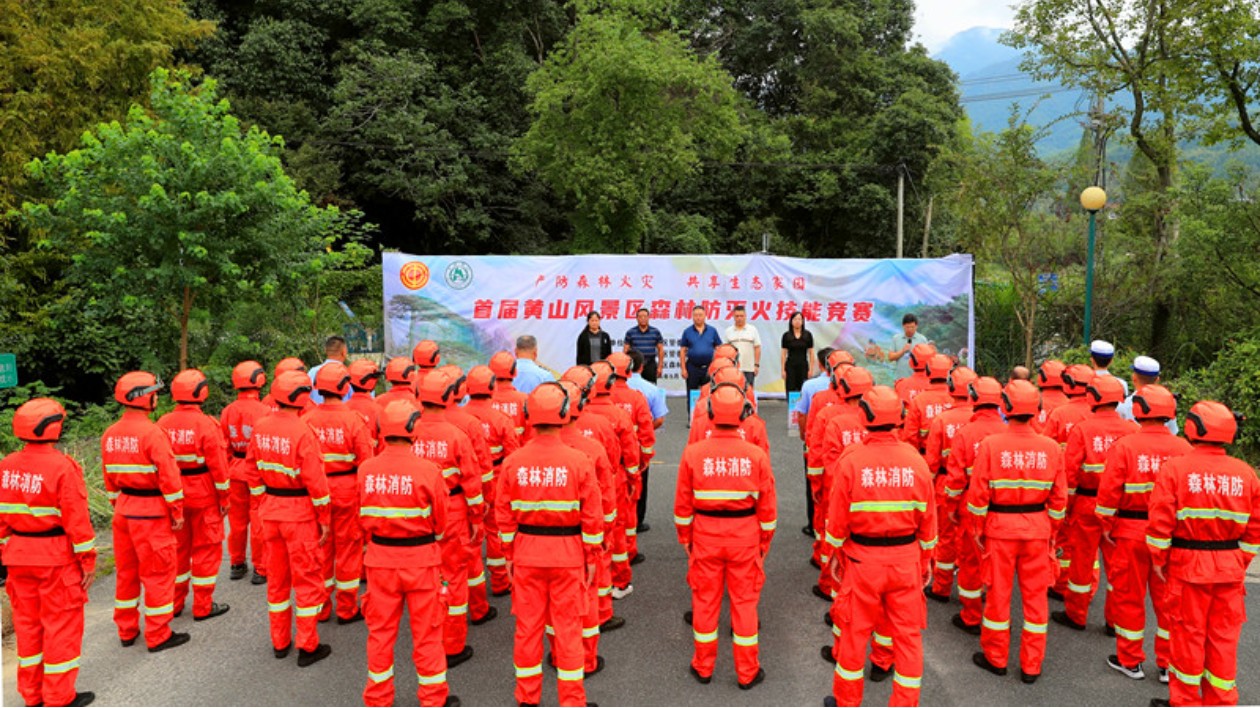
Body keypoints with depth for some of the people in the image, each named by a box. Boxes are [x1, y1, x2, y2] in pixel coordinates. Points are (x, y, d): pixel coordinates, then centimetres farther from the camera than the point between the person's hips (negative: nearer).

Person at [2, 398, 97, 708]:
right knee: (61, 625, 6)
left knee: (27, 622, 17)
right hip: (56, 559, -6)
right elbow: (77, 520, -17)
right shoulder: (62, 467, -19)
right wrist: (88, 560, -8)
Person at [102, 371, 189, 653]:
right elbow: (169, 476, -18)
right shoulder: (152, 433, -18)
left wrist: (119, 505, 21)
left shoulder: (110, 435, 5)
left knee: (126, 570, 18)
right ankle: (158, 635, 10)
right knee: (158, 572, 3)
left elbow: (110, 477, 13)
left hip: (123, 509, 8)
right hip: (151, 512, -8)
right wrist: (177, 511, -10)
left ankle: (126, 630, 30)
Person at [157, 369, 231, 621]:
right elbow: (218, 465, -14)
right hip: (204, 496, -5)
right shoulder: (206, 424, -17)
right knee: (206, 549, 7)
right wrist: (223, 497, -3)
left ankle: (174, 603, 27)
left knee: (178, 547, 17)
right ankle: (203, 607, 12)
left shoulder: (163, 423, -3)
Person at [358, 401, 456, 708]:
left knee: (380, 630, 17)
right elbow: (440, 521, -9)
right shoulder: (427, 470, -19)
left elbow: (363, 518, 3)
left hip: (379, 559, 3)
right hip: (421, 559, -3)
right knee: (427, 632, 12)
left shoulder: (365, 470, -8)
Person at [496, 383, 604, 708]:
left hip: (526, 553, 2)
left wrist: (509, 554, 10)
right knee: (568, 626, 9)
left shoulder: (513, 462, -8)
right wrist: (592, 557, 2)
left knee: (527, 625, 14)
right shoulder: (579, 461, -13)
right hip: (567, 554, -2)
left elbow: (505, 515, -1)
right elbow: (592, 516, -9)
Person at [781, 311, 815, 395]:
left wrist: (811, 369, -1)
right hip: (790, 366, -1)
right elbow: (783, 354, 1)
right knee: (790, 391, -1)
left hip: (803, 366, 1)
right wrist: (782, 370, -4)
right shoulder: (786, 335, 0)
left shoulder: (808, 335, 1)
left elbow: (811, 353, 3)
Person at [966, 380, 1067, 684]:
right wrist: (1050, 530, 12)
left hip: (1000, 527, -2)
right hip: (1037, 528, 2)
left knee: (999, 593, 12)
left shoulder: (990, 445, -15)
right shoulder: (1051, 447, -7)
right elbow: (1059, 498, -1)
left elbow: (978, 494, -11)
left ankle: (996, 658, 27)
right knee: (1035, 595, 13)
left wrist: (978, 528, 2)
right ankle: (1031, 666, 23)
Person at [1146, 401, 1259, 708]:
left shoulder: (1175, 468, -13)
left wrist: (1158, 559, -1)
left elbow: (1160, 522, -14)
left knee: (1189, 634, 8)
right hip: (1230, 569, 3)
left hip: (1188, 565, -3)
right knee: (1224, 637, 13)